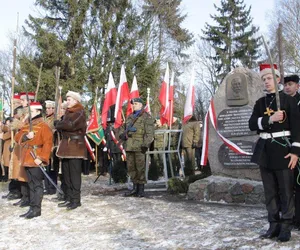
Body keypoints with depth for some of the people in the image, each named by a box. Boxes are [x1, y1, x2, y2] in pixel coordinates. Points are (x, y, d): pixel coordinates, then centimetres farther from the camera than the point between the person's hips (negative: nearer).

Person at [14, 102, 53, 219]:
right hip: (27, 159, 8)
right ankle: (32, 208, 18)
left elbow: (47, 143, -15)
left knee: (37, 184, -4)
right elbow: (17, 137, 11)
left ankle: (36, 209, 0)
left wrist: (41, 158, -22)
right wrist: (26, 136, -11)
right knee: (31, 185, 12)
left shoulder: (43, 126, -8)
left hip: (36, 160, -8)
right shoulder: (27, 125, 17)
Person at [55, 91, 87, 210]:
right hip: (66, 145, 9)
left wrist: (58, 124, -7)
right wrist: (60, 124, -4)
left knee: (74, 173, -6)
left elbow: (71, 125, -21)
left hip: (76, 145, -9)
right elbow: (64, 124, 17)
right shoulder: (68, 112, 19)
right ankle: (69, 198, 18)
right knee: (66, 173, 10)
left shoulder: (80, 113, -8)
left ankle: (76, 200, -1)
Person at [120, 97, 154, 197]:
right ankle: (135, 187, 21)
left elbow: (149, 133, -9)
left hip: (139, 147, -7)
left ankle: (141, 189, 5)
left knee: (140, 168, -4)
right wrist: (124, 134, 7)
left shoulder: (147, 117, -3)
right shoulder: (130, 117, 20)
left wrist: (146, 144, -17)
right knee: (131, 167, 10)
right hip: (129, 146, 8)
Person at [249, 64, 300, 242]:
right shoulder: (260, 103, 11)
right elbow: (252, 124, 0)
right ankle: (274, 224, 18)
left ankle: (286, 227, 10)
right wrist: (269, 119, -16)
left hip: (283, 148, -4)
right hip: (265, 150, 4)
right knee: (270, 190, 9)